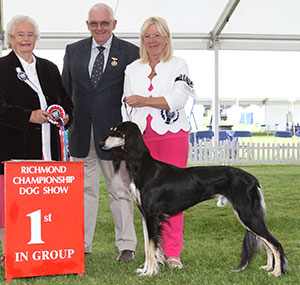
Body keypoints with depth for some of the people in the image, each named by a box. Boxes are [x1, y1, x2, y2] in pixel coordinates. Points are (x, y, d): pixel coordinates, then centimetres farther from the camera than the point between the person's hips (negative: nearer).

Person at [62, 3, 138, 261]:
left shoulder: (130, 52, 1)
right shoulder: (73, 51, 11)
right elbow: (65, 90, 16)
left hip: (114, 133, -3)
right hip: (81, 133, 3)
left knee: (120, 190, 1)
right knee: (85, 189, 10)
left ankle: (126, 246, 10)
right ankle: (81, 244, 18)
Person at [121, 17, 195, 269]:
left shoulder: (178, 65, 5)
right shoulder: (133, 70, 16)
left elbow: (178, 99, -9)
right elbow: (127, 106, 16)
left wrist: (144, 101, -9)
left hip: (173, 135, -3)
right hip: (143, 137, 3)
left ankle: (173, 252, 0)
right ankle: (155, 248, 10)